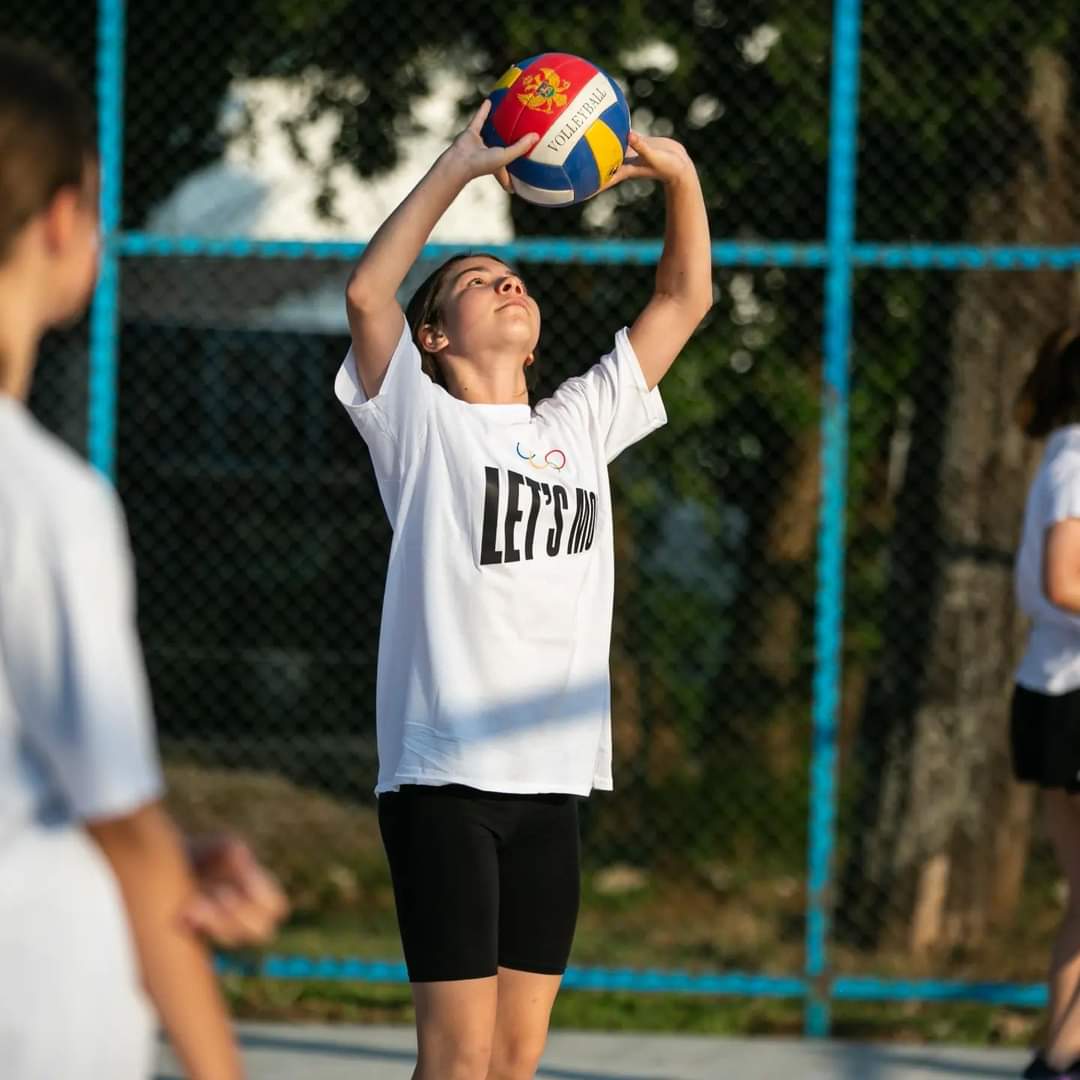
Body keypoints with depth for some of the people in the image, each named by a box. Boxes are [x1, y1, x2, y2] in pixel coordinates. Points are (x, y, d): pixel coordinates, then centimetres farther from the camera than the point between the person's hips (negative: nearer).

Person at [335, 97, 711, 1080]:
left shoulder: (579, 426, 19)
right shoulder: (422, 424, 4)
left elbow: (685, 299, 21)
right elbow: (368, 292, -12)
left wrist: (681, 179, 5)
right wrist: (458, 168, -15)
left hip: (553, 778, 6)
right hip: (442, 775, -6)